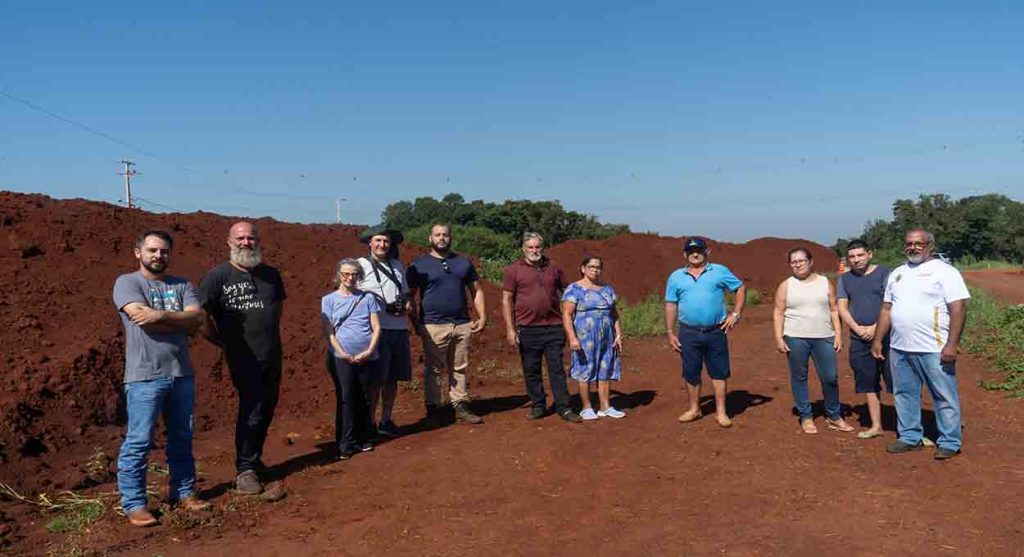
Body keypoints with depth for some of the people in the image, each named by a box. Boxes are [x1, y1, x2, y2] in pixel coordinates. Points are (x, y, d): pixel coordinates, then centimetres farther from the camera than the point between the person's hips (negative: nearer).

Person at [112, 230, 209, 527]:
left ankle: (183, 493, 25)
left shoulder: (182, 285, 12)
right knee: (139, 441, -1)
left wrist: (160, 315, -16)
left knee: (182, 438, 13)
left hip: (182, 374, 5)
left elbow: (196, 317, -4)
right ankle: (134, 504, 9)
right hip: (144, 376, -5)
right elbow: (142, 319, -16)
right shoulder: (127, 283, -1)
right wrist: (180, 322, -6)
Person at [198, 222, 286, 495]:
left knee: (266, 411, 13)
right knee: (251, 412, -5)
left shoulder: (271, 274, 8)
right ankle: (245, 470, 8)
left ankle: (254, 460, 30)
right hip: (244, 358, -5)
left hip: (272, 356, 6)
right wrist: (224, 343, -5)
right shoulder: (218, 276, -8)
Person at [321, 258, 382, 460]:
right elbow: (329, 332, 1)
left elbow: (376, 328, 6)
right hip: (342, 358, -2)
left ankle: (365, 439, 19)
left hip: (367, 358, 2)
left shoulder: (367, 298, 10)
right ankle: (346, 445, 4)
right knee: (346, 399, -3)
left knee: (365, 399, 8)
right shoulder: (329, 300, 6)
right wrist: (343, 354, -10)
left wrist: (369, 351, -7)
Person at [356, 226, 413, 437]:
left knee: (392, 378, 11)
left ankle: (386, 420, 23)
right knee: (375, 379, -4)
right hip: (376, 329, -6)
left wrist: (406, 306, 1)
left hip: (400, 328, 6)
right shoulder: (362, 264, -1)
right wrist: (386, 308, -15)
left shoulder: (397, 265, 18)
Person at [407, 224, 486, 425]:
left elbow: (476, 290, 15)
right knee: (434, 369, 2)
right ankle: (433, 408, 11)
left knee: (460, 369, 8)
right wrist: (416, 323, -4)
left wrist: (482, 316, 5)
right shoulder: (419, 265, 2)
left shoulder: (463, 262, 13)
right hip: (433, 327, -3)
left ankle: (461, 407, 15)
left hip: (462, 325, 3)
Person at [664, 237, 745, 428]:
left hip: (716, 332, -1)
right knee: (691, 374, 9)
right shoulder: (676, 277, 6)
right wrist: (670, 332, 3)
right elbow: (670, 305, 7)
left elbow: (741, 288, 8)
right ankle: (694, 409, 24)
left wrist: (736, 314, -2)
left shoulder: (720, 271, 3)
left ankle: (721, 412, 13)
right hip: (689, 333, 1)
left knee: (719, 372, 4)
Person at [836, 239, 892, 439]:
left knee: (896, 381, -5)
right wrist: (857, 328, -8)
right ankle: (876, 425, 21)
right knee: (869, 384, 11)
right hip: (859, 340, 5)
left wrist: (875, 328, -14)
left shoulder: (883, 273, -2)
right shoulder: (844, 279, 12)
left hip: (886, 336, -4)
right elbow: (842, 308, 6)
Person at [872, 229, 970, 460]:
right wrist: (877, 339, 13)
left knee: (945, 397, 2)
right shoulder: (897, 273, 15)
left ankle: (949, 442, 13)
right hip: (899, 349, 6)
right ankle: (909, 437, 25)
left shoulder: (944, 271, -5)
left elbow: (958, 309, -12)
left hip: (934, 350, -6)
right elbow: (886, 309, 17)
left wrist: (952, 344, -18)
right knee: (904, 394, 13)